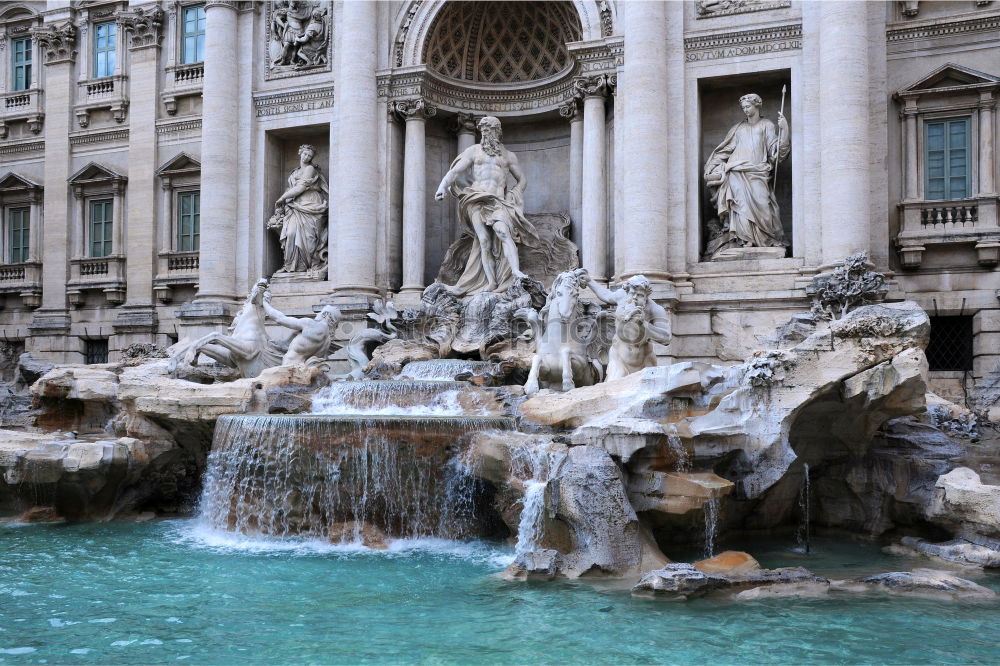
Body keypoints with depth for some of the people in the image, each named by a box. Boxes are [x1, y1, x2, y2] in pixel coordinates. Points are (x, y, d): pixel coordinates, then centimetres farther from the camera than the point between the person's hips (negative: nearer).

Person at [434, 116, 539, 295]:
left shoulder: (509, 156, 18)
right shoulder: (474, 150, 15)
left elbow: (521, 179, 26)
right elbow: (455, 171, 5)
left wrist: (513, 196, 8)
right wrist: (442, 186, -13)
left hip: (498, 201, 0)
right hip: (477, 200, 0)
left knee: (503, 232, -27)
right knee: (484, 242, -12)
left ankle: (516, 272, -40)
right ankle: (491, 283, -13)